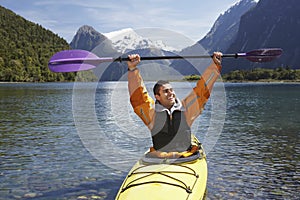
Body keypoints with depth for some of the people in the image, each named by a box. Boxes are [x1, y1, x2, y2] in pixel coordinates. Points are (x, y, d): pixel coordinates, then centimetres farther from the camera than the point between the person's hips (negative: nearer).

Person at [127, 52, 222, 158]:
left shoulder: (186, 108, 9)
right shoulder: (152, 111, 3)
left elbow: (202, 89, 11)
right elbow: (137, 94, -4)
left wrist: (215, 65, 10)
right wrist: (132, 69, -14)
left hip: (186, 158, 1)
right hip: (159, 159, -1)